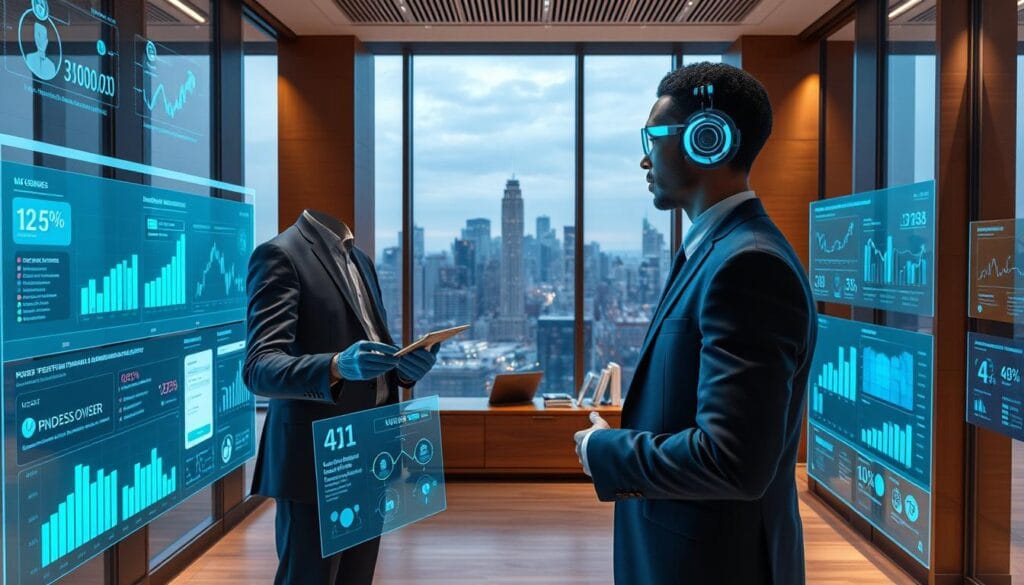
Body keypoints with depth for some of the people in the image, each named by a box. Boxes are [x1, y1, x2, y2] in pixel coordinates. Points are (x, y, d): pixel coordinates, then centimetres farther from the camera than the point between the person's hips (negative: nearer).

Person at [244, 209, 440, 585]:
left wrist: (406, 367, -4)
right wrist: (338, 365, -37)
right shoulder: (279, 254, -11)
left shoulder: (360, 260, 14)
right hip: (315, 459, -8)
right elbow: (259, 369, -20)